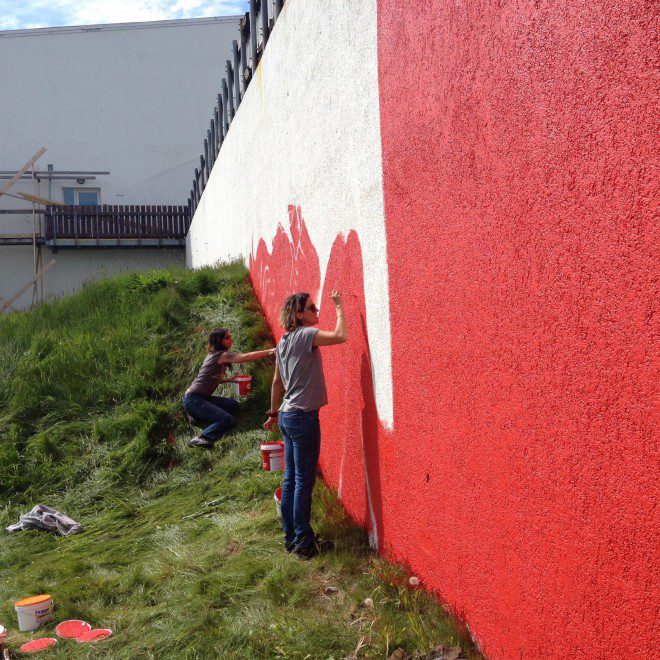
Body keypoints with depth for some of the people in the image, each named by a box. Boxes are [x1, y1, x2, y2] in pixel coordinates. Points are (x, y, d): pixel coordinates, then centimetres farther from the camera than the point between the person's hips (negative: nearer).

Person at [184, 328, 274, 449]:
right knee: (227, 419, -20)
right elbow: (247, 357, -23)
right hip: (193, 399, -10)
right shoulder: (222, 355, -13)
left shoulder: (214, 354, 16)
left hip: (202, 397, 10)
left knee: (233, 404, 12)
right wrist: (269, 352, -23)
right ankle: (199, 439, -18)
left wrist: (227, 379, 9)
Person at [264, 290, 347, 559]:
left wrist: (274, 413, 28)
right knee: (304, 481, -2)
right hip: (303, 416, -9)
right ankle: (304, 541, 6)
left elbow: (276, 382, 20)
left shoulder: (283, 342, 13)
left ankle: (291, 537, 21)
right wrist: (339, 307, -12)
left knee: (291, 479, 13)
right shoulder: (305, 335, -13)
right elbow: (340, 336, -26)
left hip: (287, 416, 9)